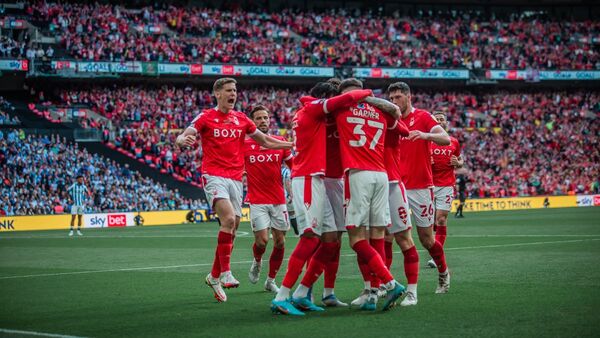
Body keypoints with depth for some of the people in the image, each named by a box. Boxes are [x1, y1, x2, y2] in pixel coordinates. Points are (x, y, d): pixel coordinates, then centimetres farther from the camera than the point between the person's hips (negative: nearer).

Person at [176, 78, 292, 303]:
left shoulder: (242, 119, 13)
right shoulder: (206, 117, 0)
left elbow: (265, 141, 22)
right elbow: (183, 137, -8)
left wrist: (293, 145, 16)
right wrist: (183, 140, -32)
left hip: (235, 179, 5)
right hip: (214, 176, -5)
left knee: (231, 229, 4)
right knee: (229, 219, -26)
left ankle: (214, 276, 17)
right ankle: (225, 272, -22)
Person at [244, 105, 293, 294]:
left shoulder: (280, 142, 5)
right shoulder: (244, 145, -1)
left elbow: (293, 166, 14)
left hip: (278, 200, 3)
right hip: (257, 201, -3)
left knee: (280, 241, 2)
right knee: (262, 239, -14)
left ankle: (271, 280, 18)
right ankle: (257, 262, 21)